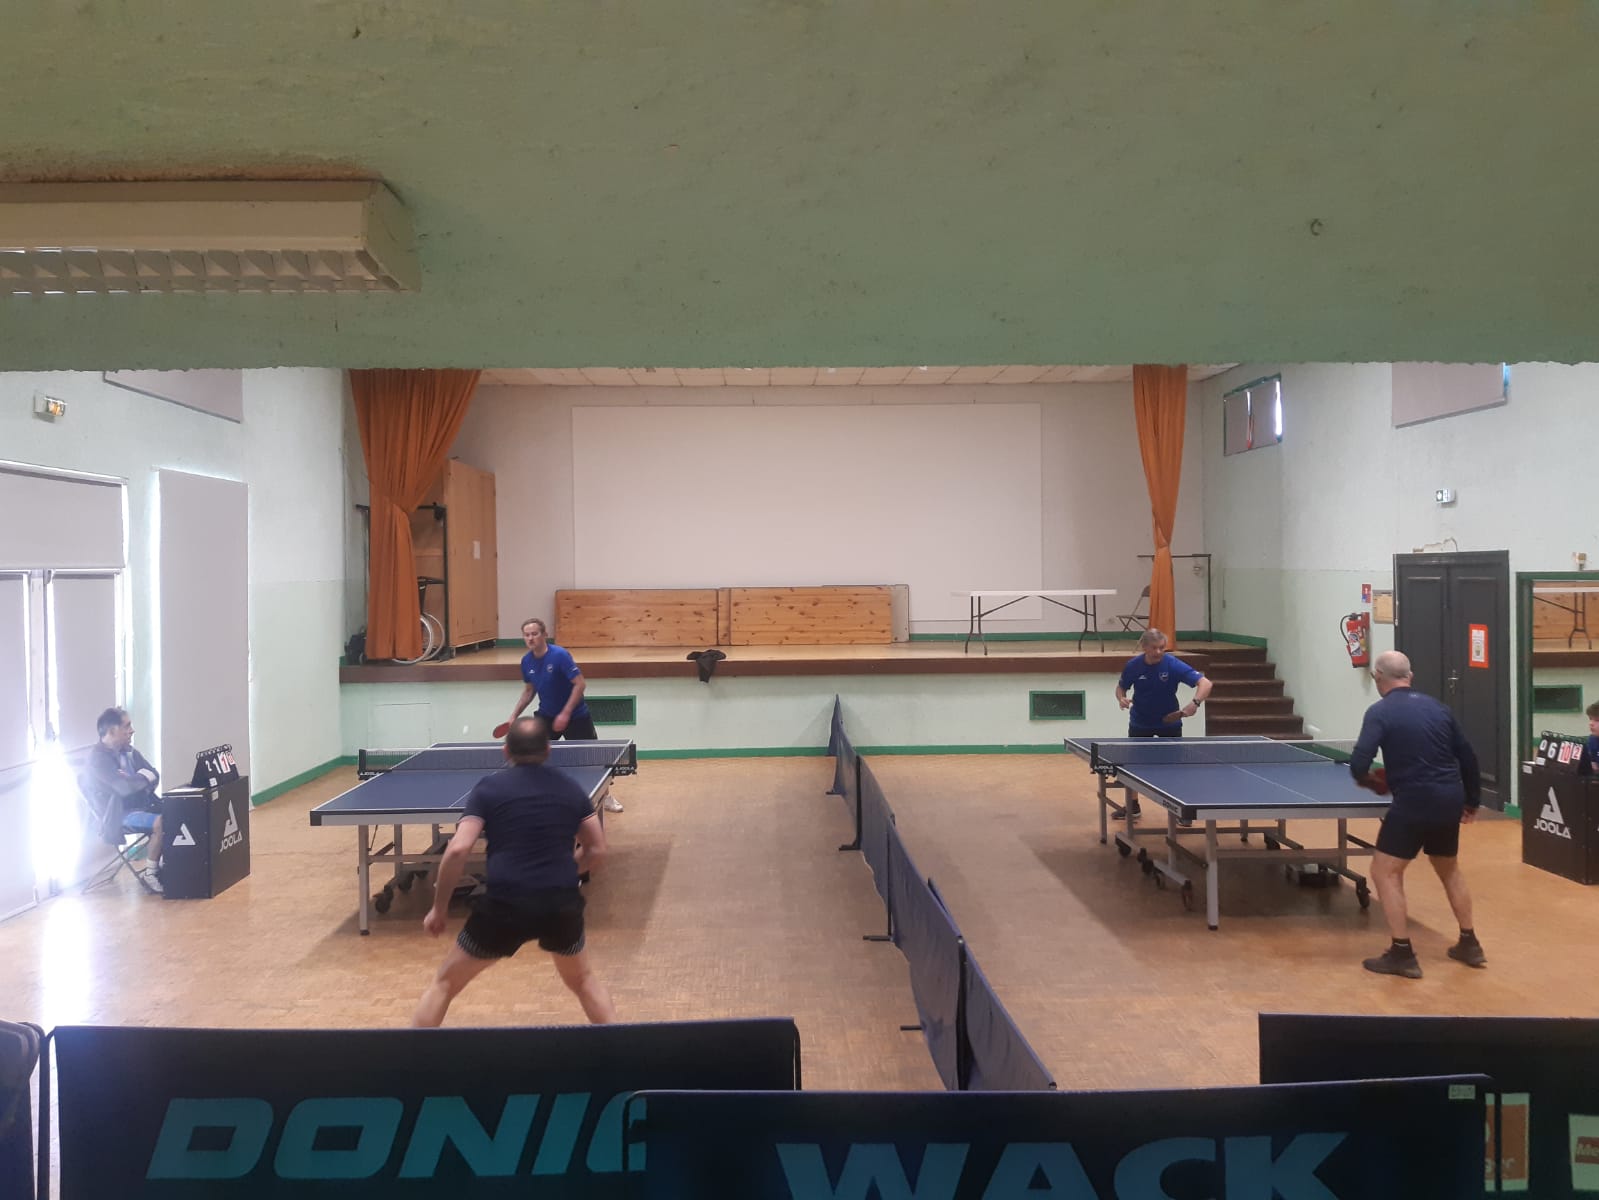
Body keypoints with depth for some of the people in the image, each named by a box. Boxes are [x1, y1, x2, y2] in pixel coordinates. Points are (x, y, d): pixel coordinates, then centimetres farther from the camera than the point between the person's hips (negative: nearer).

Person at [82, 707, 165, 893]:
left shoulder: (128, 750, 13)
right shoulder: (98, 758, -14)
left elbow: (154, 776, 9)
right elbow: (125, 787, -25)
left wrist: (135, 780, -12)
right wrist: (145, 777, -5)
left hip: (141, 804, 8)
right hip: (119, 815, -8)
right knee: (161, 822, -30)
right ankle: (149, 874, -15)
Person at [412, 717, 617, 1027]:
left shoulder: (488, 788, 3)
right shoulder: (571, 789, 11)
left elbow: (457, 851, -7)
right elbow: (596, 850, 12)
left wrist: (438, 908, 3)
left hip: (505, 906, -2)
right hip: (563, 904, 3)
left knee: (444, 984, 19)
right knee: (583, 979, 30)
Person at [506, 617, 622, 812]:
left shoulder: (560, 655, -23)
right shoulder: (527, 661, -4)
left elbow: (580, 684, -23)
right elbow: (529, 690, 12)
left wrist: (565, 714, -25)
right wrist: (514, 715, 4)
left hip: (575, 716, -5)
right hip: (546, 716, 5)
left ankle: (606, 797, 22)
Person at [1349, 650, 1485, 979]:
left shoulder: (1380, 712, -8)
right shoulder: (1437, 706, 10)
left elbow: (1358, 766, -17)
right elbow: (1467, 756, 15)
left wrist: (1372, 782, 6)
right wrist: (1472, 801, 25)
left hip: (1415, 802, -7)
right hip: (1450, 800, 7)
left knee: (1385, 872, 5)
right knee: (1450, 870, 27)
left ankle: (1402, 954, 3)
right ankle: (1470, 944, 34)